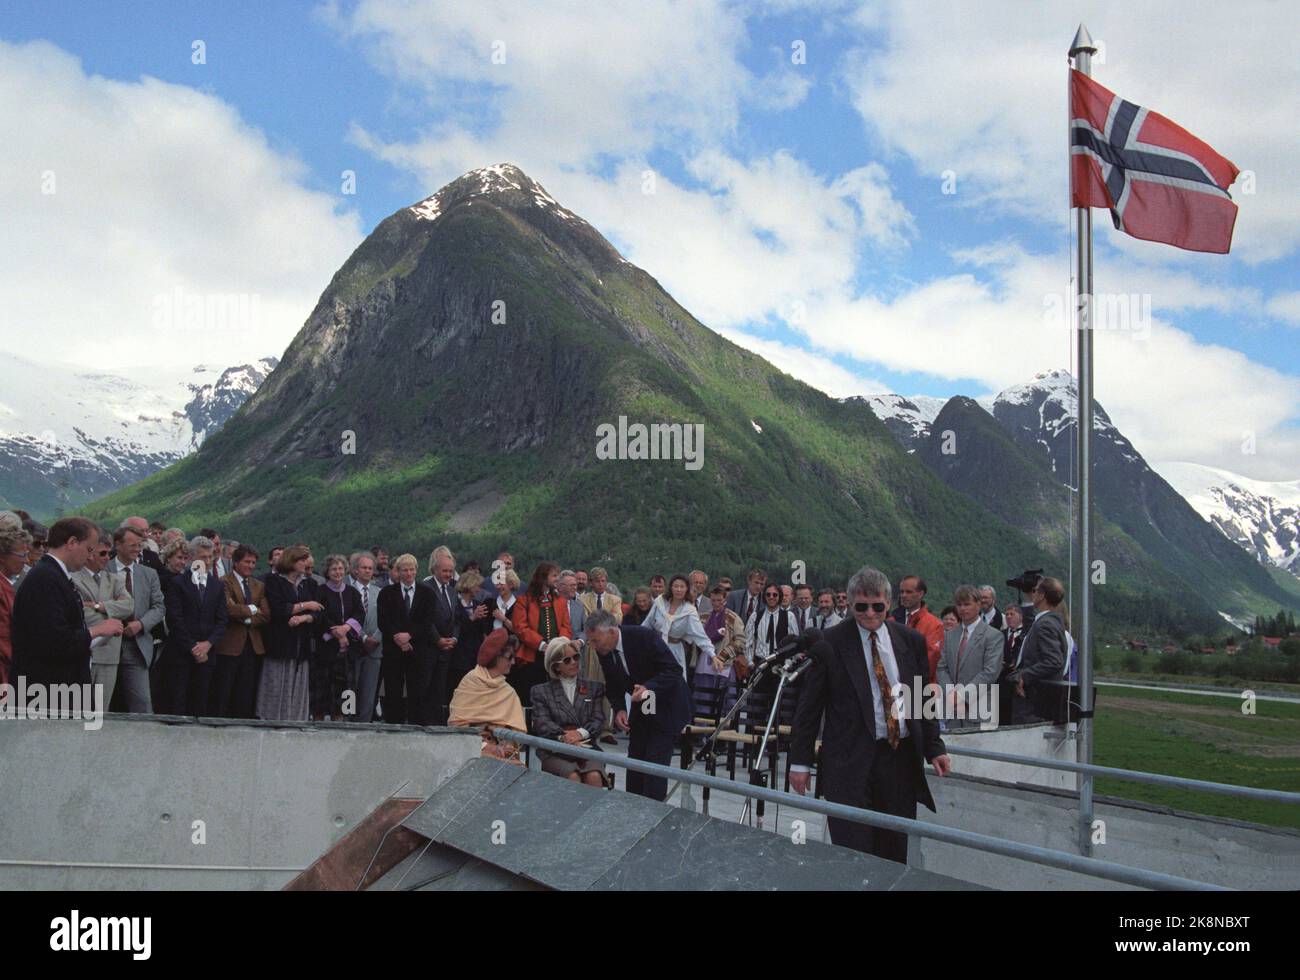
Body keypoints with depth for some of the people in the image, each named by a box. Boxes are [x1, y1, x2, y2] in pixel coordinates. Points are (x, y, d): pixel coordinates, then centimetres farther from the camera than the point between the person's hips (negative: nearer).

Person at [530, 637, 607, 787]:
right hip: (554, 752, -1)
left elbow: (598, 719, 8)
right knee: (573, 777, -32)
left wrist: (581, 733, -14)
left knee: (594, 776, -31)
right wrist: (563, 737, -19)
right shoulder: (541, 691, 16)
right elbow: (542, 723, 1)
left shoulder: (594, 688, 21)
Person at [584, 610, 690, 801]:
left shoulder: (645, 637, -28)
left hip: (667, 708, -6)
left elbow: (674, 670, -24)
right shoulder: (603, 651, -9)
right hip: (641, 707, 6)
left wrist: (648, 688, -38)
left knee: (656, 764, -11)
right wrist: (619, 709, -13)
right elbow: (613, 685, 5)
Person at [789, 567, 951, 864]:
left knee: (895, 852, 6)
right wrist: (800, 761, -2)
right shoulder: (830, 644, -4)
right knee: (853, 856, -6)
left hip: (902, 756, 4)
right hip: (850, 761, -4)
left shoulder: (911, 641, 8)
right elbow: (808, 706, -1)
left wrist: (934, 749, 9)